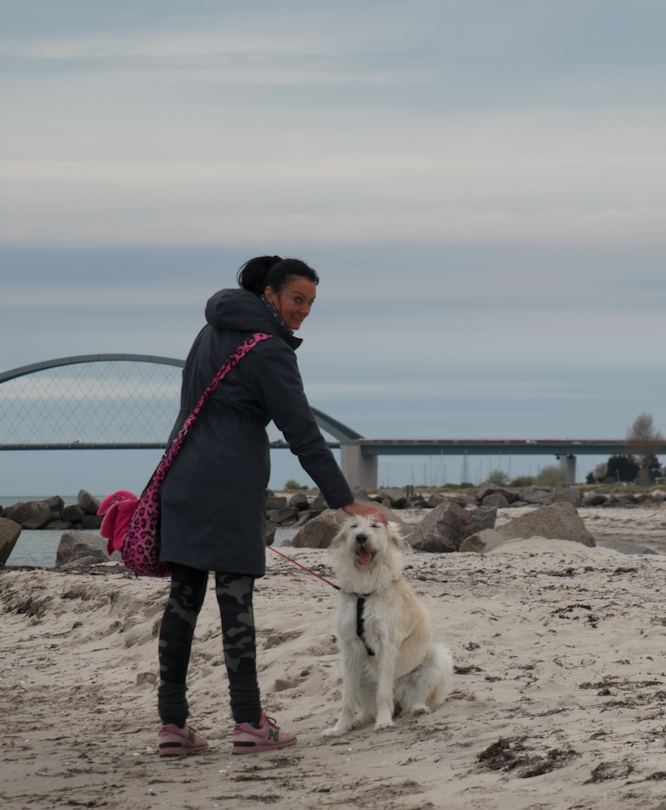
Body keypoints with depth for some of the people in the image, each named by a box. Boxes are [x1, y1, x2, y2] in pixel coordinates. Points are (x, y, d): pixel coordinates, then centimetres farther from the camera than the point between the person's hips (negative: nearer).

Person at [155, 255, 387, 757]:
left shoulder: (215, 330, 16)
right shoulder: (268, 350, -10)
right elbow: (303, 433, -13)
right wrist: (345, 501, -11)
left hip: (184, 476, 8)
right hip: (231, 485, -8)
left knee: (184, 598, 6)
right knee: (235, 597, -5)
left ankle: (173, 724, 6)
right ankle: (249, 723, -3)